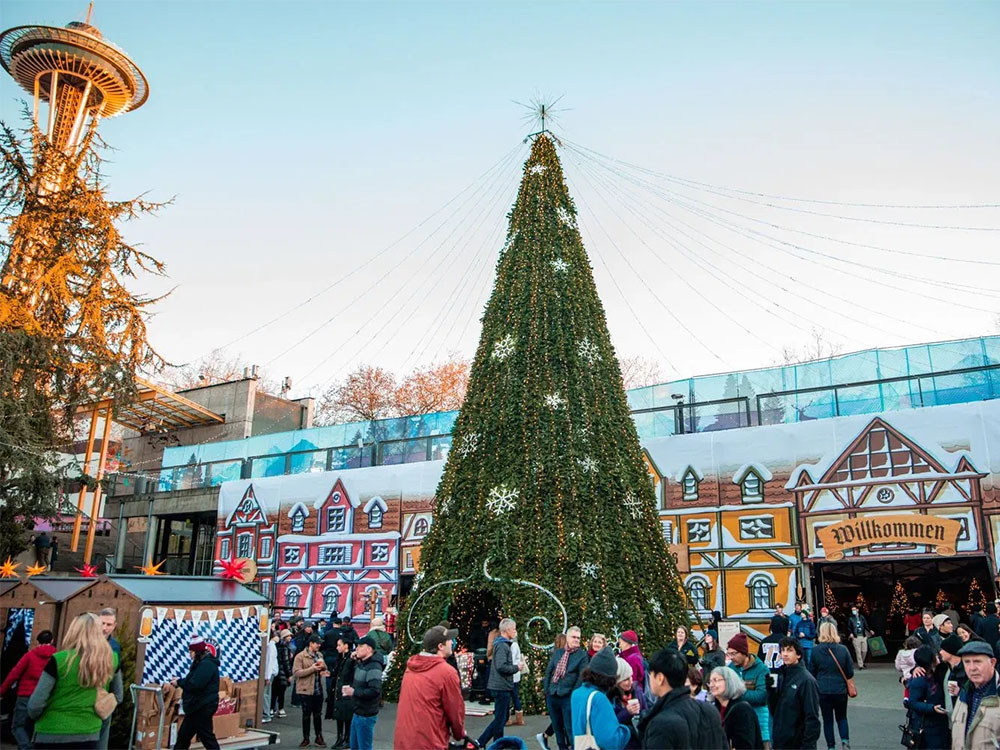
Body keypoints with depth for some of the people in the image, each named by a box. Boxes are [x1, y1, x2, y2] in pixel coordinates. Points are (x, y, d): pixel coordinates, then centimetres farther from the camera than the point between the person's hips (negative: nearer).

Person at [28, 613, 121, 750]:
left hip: (53, 735, -3)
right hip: (90, 735, 3)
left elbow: (35, 704, -10)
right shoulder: (111, 660, -3)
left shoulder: (59, 660, -14)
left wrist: (34, 717, 10)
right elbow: (117, 696, 12)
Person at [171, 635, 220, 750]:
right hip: (197, 706, 11)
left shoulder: (206, 664, -20)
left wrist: (179, 682, -12)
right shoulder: (201, 663, 15)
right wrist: (180, 682, 2)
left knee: (206, 736, -3)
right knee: (183, 734, 16)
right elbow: (193, 681, 18)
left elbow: (194, 684, -26)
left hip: (203, 707, -11)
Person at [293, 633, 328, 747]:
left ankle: (319, 737, 23)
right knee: (306, 715, 8)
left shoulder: (319, 655, 9)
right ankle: (306, 738, 21)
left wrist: (323, 667, -7)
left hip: (318, 690, 5)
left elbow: (324, 669, 17)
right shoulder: (300, 656, -10)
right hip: (306, 691, -5)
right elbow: (296, 672, -17)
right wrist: (312, 668, -23)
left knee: (318, 715, 13)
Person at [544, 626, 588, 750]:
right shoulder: (557, 652, 11)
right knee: (557, 727, 15)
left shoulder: (583, 655, -3)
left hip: (568, 697, -5)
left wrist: (573, 694, -12)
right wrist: (546, 689, 6)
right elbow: (548, 671, 13)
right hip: (552, 696, 5)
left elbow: (582, 677, -8)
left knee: (570, 728, -3)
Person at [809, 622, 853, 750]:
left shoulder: (815, 650, -10)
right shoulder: (843, 649, -9)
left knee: (827, 719, 12)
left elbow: (812, 672, -2)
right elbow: (850, 672, -2)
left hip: (822, 690, -1)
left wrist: (815, 685, 16)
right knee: (842, 717, 19)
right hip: (840, 690, 1)